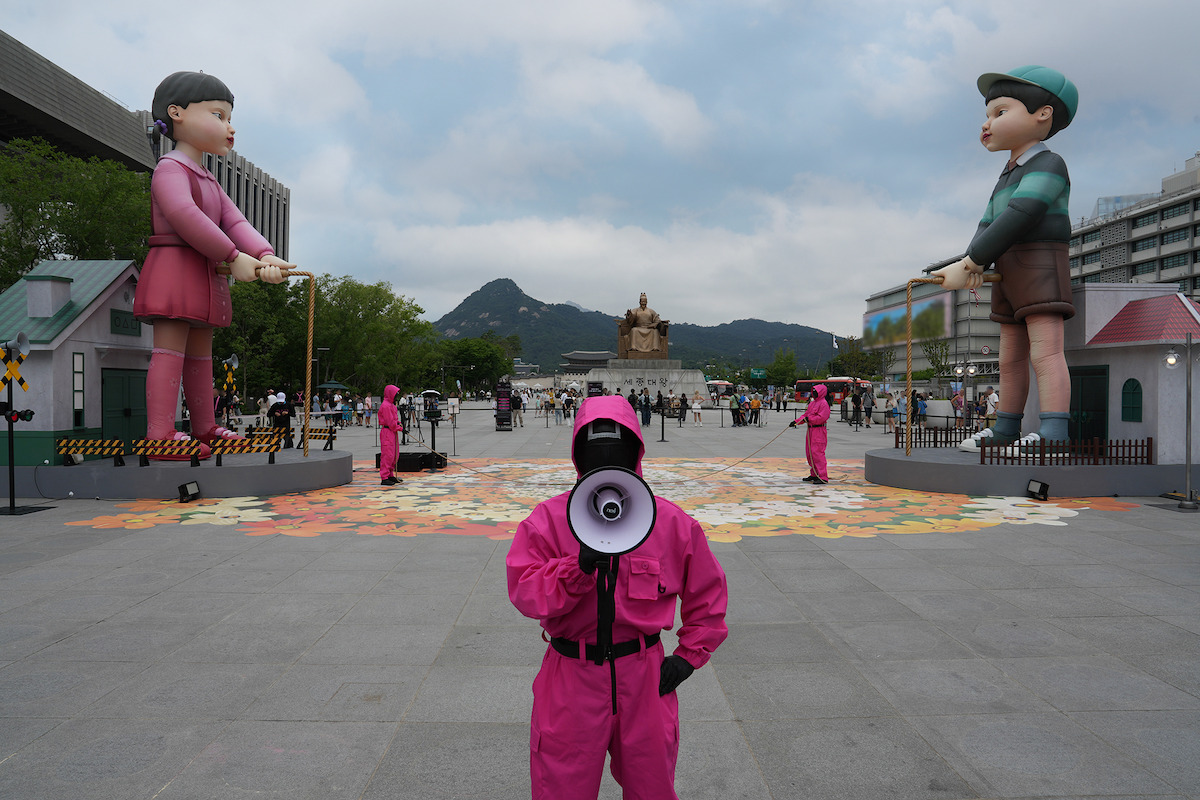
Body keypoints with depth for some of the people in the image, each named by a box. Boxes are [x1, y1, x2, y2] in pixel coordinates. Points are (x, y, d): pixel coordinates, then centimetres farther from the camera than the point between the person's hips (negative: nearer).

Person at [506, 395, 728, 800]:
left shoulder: (670, 521, -2)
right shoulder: (548, 519, -5)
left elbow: (707, 591, 9)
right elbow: (524, 592, -13)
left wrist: (690, 655, 4)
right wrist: (579, 566, -28)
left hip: (645, 680, 1)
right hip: (571, 680, -1)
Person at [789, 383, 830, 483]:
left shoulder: (823, 404, -11)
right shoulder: (812, 403, 17)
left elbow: (821, 417, -20)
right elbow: (805, 415, 19)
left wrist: (809, 419, -19)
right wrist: (796, 421, 8)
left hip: (819, 431, -10)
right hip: (810, 430, 10)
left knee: (817, 453, -14)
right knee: (809, 453, 13)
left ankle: (823, 477, -12)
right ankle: (814, 475, 24)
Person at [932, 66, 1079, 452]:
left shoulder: (1048, 164, -7)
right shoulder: (1006, 179, 23)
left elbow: (1018, 218, -21)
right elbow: (986, 227, 12)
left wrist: (969, 263, -25)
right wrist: (973, 265, -9)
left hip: (1041, 265, -9)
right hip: (1007, 274, 9)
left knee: (1045, 351, -18)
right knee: (1011, 358, 11)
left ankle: (1052, 436, -25)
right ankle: (1005, 432, 18)